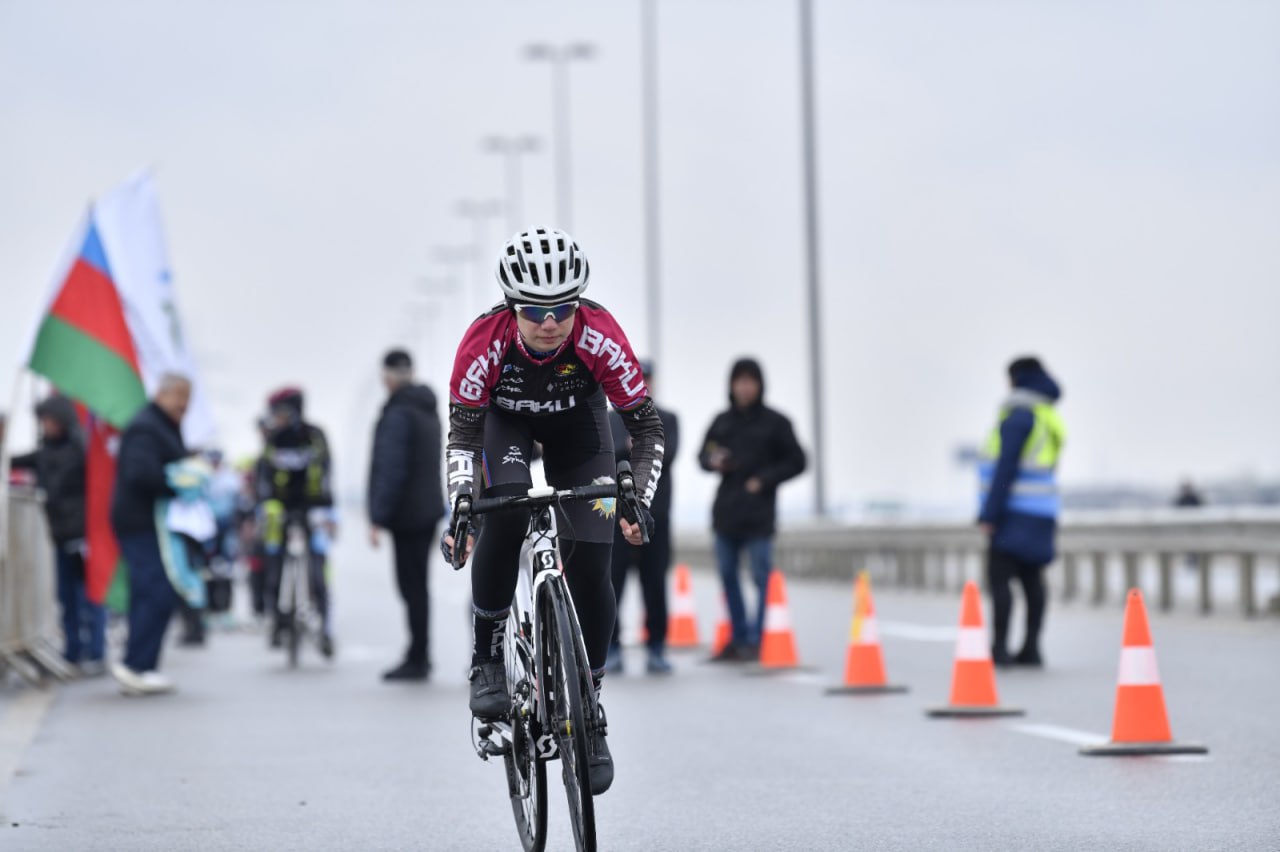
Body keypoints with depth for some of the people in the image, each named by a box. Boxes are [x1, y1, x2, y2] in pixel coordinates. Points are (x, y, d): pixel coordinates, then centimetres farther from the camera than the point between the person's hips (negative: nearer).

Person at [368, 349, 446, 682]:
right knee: (418, 585, 14)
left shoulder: (398, 412, -15)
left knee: (412, 586, -6)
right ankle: (419, 655, 18)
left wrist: (378, 518, -17)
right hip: (428, 510, 9)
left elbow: (390, 468, -20)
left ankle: (418, 660, -5)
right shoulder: (428, 408, 15)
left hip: (406, 513, -9)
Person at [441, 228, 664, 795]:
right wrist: (459, 510, -44)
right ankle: (487, 659, -13)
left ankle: (591, 708, 3)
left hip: (576, 420, 1)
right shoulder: (485, 340, -35)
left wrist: (638, 502, -38)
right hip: (504, 418, -1)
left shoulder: (599, 336, -34)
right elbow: (462, 433, -30)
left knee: (590, 561, -12)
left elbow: (646, 425, -26)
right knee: (505, 513, -32)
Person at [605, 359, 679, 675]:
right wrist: (630, 447, -23)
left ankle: (656, 650, 6)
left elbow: (669, 454, -5)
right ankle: (612, 649, 2)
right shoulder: (609, 420, 10)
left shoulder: (667, 420, 11)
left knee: (655, 584, 1)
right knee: (612, 583, -3)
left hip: (655, 515, 1)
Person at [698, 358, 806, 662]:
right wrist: (712, 461, -6)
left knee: (762, 577, -6)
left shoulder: (775, 423, -2)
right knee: (727, 576, 9)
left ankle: (754, 640, -1)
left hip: (759, 514, -5)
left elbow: (796, 462, 0)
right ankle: (737, 638, 17)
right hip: (726, 511, 5)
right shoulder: (722, 421, 10)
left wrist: (764, 480, -11)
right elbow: (703, 456, 17)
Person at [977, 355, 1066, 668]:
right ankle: (1031, 649, 10)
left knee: (999, 578, -10)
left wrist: (990, 513, -18)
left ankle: (999, 649, -16)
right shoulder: (1049, 418, 15)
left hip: (1017, 510, -9)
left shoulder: (1019, 415, -14)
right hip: (1041, 512, 9)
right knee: (1031, 580, 9)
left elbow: (1006, 468, -19)